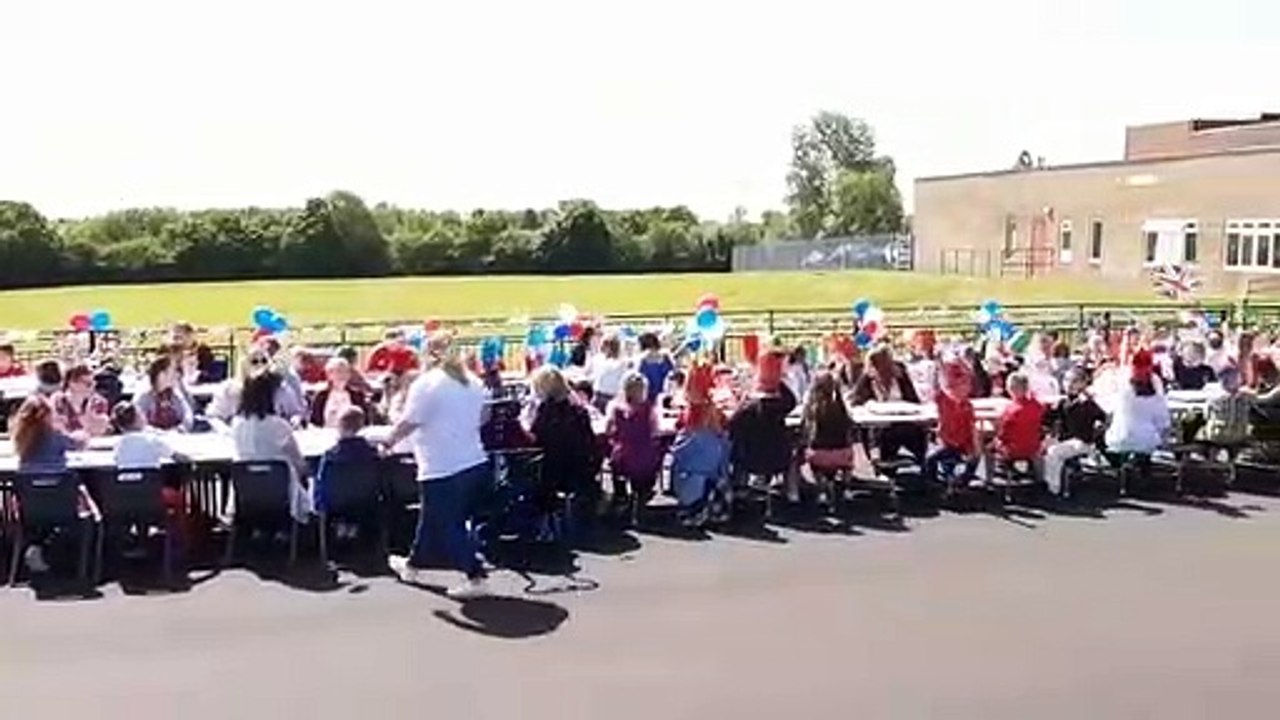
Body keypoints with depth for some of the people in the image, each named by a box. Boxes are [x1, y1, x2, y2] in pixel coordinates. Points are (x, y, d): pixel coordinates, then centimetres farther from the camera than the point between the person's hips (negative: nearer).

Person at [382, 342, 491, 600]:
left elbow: (408, 423, -15)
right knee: (432, 520, 22)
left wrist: (388, 441, 0)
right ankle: (413, 565, 37)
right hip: (476, 464, 8)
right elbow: (482, 417, 19)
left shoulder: (426, 384, -14)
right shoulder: (472, 382, 9)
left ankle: (476, 579, -1)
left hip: (443, 471, -8)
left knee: (450, 528, 2)